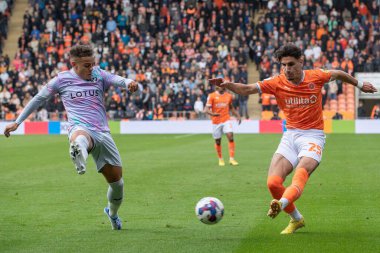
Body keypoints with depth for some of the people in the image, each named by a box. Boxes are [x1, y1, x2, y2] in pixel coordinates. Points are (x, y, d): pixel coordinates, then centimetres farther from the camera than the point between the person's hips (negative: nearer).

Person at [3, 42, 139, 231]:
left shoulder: (99, 75, 13)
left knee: (117, 181, 9)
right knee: (80, 137, -44)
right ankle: (79, 151, -82)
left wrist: (129, 83, -31)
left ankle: (112, 213, 38)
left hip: (103, 134, 4)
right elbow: (39, 99, 20)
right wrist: (17, 122, 22)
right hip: (80, 128, -4)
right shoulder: (62, 79, 9)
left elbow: (116, 79, -5)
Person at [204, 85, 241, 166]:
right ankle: (220, 159, 26)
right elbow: (206, 109, -9)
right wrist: (212, 114, -30)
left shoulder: (229, 96, 8)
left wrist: (237, 115, 12)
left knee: (230, 136, -17)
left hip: (226, 120, 2)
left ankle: (232, 159, -16)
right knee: (218, 141, 7)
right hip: (216, 122, -2)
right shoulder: (212, 96, -4)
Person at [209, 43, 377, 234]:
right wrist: (226, 85, -29)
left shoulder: (316, 77, -2)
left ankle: (281, 204, -60)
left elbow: (339, 75, 19)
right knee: (273, 183, -14)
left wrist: (359, 85, 34)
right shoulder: (277, 83, -1)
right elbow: (247, 89, -10)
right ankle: (296, 219, 8)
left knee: (301, 173, -33)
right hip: (290, 136, 3)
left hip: (313, 136, -3)